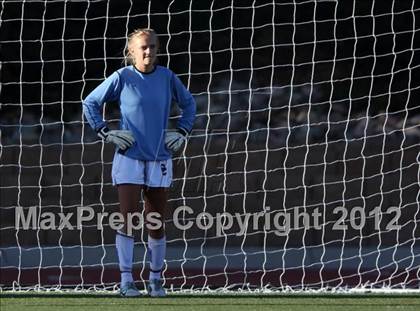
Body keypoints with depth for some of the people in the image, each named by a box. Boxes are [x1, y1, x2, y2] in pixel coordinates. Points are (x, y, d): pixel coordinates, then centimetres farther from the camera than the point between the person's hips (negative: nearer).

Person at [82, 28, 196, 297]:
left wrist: (182, 133, 10)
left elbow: (188, 103, 21)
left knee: (157, 222, 6)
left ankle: (156, 280, 19)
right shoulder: (122, 78, -4)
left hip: (159, 159, 3)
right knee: (128, 219, -11)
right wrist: (105, 133, -2)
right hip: (128, 158, -3)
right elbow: (90, 103, 6)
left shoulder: (167, 77, 3)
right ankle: (127, 280, -9)